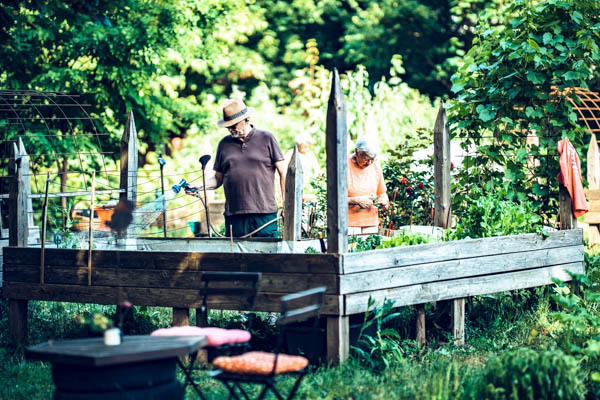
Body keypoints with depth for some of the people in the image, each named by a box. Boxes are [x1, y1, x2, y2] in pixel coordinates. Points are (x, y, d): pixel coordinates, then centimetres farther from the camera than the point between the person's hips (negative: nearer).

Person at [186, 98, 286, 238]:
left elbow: (283, 172, 5)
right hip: (234, 216, 3)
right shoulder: (224, 144, 14)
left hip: (265, 214, -3)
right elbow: (218, 178, 18)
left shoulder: (267, 139, 5)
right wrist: (200, 187, -1)